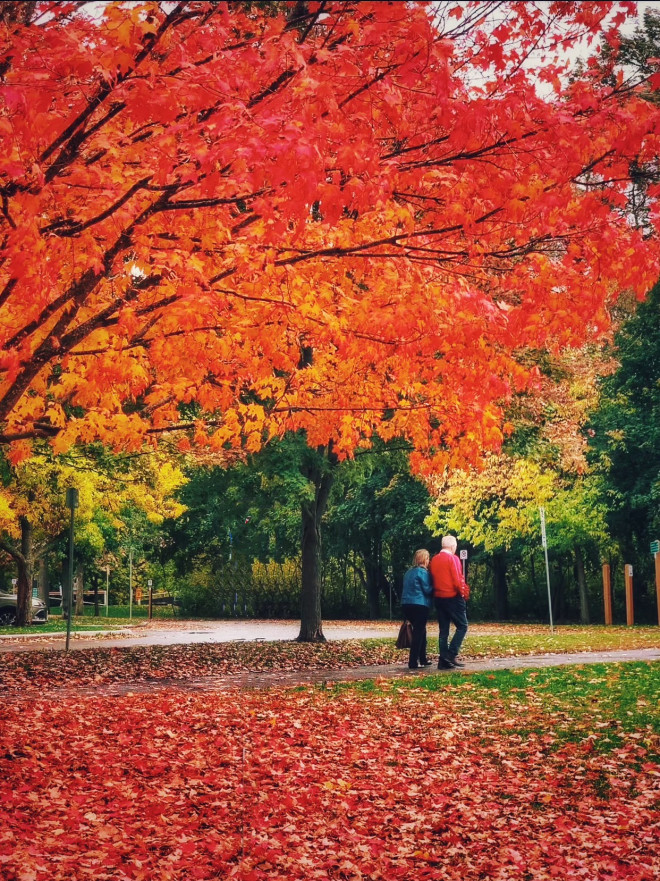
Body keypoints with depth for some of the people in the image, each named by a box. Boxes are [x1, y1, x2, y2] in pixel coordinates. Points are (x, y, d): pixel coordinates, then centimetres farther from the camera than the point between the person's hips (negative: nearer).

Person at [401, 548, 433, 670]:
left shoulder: (409, 572, 15)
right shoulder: (422, 572, -10)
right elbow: (427, 590, -13)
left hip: (406, 604, 8)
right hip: (420, 605, -8)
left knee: (420, 631, 19)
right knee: (419, 633, -4)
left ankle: (423, 659, 24)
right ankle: (413, 662, -8)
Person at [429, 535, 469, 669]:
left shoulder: (434, 559, 10)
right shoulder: (452, 558, -10)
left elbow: (432, 579, 10)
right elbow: (457, 580, -14)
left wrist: (437, 591, 14)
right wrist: (464, 592, -1)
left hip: (438, 598, 7)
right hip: (453, 597, -7)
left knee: (443, 630, 8)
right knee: (462, 626, 1)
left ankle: (443, 660, 6)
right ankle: (452, 654, -11)